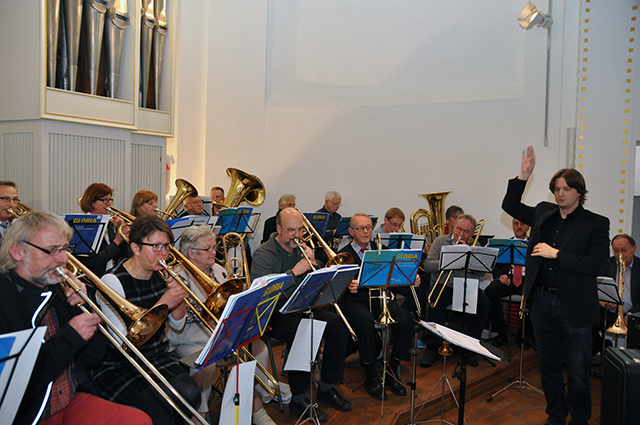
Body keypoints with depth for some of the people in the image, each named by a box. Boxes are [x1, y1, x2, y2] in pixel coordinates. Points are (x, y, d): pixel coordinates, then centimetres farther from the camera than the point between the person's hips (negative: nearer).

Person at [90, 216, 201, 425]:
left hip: (156, 357, 6)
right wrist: (163, 304, -26)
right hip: (117, 366, -5)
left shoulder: (161, 275, 3)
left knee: (190, 395, -21)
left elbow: (177, 324, 9)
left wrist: (178, 295, -10)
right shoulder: (113, 282, -16)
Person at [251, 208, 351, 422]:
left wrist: (312, 261, -8)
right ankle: (298, 399, -16)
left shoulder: (301, 249, 11)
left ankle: (327, 387, 2)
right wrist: (294, 272, -29)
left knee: (338, 324, -13)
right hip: (275, 314, -7)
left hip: (302, 308, 7)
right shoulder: (264, 255, -10)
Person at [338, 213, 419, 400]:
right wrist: (348, 286, -32)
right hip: (354, 300, -4)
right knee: (365, 321, -36)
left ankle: (392, 371, -8)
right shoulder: (343, 254, 3)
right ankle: (371, 376, -18)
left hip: (379, 299, 4)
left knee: (406, 318, -23)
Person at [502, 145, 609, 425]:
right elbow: (510, 205, 16)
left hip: (574, 307, -4)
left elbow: (599, 265, -15)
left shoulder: (596, 223, -5)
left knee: (578, 372, 5)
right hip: (542, 302, 4)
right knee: (548, 365, 16)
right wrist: (523, 176, 3)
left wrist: (557, 254, -18)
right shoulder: (543, 214, 8)